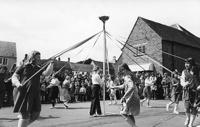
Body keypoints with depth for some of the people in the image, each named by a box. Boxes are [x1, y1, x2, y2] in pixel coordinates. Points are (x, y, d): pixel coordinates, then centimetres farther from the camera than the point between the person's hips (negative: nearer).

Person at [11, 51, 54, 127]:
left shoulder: (38, 69, 15)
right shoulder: (23, 66, 3)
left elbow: (47, 73, -1)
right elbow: (14, 77, -2)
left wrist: (51, 63, -14)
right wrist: (18, 84, -23)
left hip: (35, 94, 5)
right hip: (23, 93, -5)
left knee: (35, 114, 5)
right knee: (24, 115, -8)